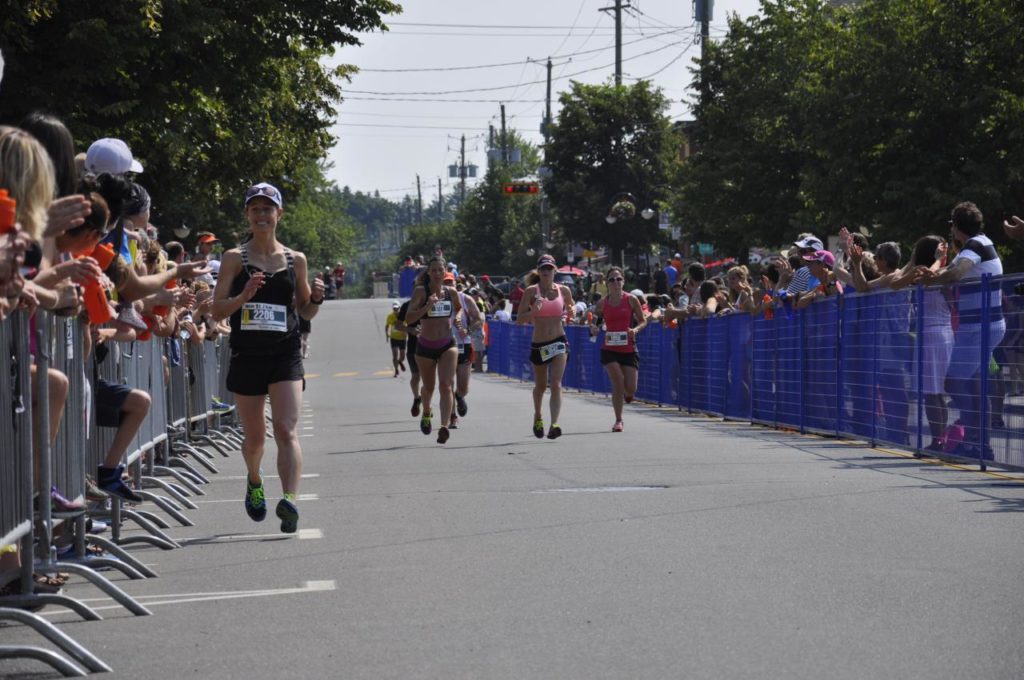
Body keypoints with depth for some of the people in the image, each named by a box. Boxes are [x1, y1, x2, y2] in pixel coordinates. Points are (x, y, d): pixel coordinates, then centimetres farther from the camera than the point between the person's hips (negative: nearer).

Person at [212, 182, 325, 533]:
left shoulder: (295, 260, 7)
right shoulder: (235, 258, 1)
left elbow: (305, 312, 15)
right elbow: (218, 310, -3)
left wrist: (316, 298, -6)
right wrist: (244, 295, -21)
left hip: (285, 355, 0)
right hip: (246, 356, 0)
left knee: (286, 431, -17)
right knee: (254, 437, 13)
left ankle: (289, 500, -29)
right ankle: (254, 481, 44)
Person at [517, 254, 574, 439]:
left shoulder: (563, 290, 1)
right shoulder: (532, 291, -6)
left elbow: (571, 309, 20)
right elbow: (519, 319, -8)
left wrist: (568, 313, -4)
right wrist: (533, 311, -27)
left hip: (559, 342, 0)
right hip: (539, 345, 0)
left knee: (556, 384, -15)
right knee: (540, 386, 16)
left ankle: (554, 424, -24)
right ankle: (538, 417, 43)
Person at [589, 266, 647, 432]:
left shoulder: (631, 300, -2)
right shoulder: (602, 303, 1)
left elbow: (643, 321, 3)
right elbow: (594, 324, 7)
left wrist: (635, 329, -17)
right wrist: (593, 328, -17)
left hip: (629, 349, 0)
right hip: (609, 349, 0)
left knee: (631, 389, -2)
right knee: (618, 382, -16)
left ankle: (627, 393, 39)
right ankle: (618, 421, -2)